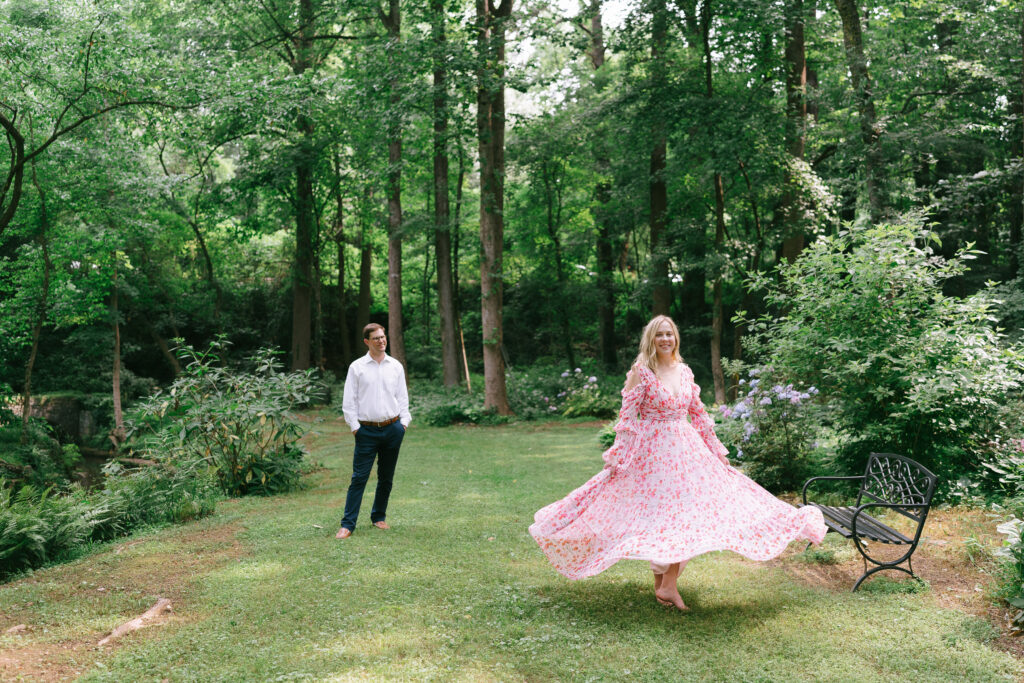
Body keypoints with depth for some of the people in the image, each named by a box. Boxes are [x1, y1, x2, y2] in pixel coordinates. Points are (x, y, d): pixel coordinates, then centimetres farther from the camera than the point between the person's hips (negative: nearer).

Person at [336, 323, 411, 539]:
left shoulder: (396, 366, 9)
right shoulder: (357, 367, 1)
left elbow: (402, 397, 14)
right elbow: (349, 401, 2)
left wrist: (404, 422, 4)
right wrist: (355, 426, -4)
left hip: (393, 429, 3)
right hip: (367, 430, -3)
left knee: (386, 478, 10)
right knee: (359, 478, -6)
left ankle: (379, 517, 24)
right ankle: (347, 524, -2)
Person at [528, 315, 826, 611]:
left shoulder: (685, 372, 9)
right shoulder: (642, 372, -6)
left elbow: (698, 413, 17)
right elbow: (627, 415, -8)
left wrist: (717, 450, 18)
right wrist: (617, 457, -13)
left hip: (686, 449, 5)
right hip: (652, 451, -5)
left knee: (687, 511, -1)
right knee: (657, 515, -2)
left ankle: (667, 584, 5)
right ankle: (662, 582, 10)